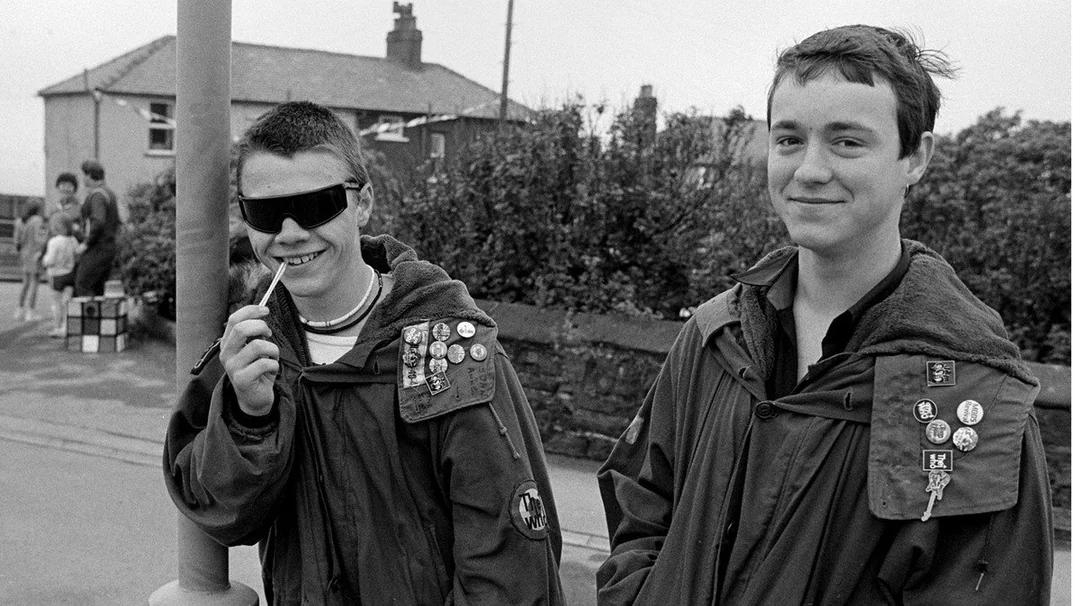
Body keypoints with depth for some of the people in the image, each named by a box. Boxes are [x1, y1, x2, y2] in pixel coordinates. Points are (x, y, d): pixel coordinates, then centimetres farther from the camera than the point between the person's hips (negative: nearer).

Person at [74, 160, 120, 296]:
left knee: (82, 287, -6)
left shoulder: (97, 195, -14)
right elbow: (116, 223, 21)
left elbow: (98, 222, -27)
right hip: (109, 248, 9)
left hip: (96, 250, -9)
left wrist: (86, 244, -20)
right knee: (97, 289, 10)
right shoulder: (109, 193, 15)